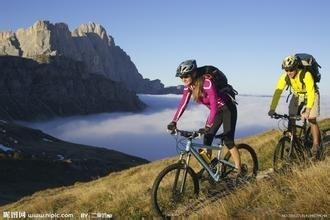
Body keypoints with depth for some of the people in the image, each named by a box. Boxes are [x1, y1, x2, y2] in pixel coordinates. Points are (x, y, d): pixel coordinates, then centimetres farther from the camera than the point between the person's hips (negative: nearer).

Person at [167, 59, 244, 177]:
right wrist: (174, 122, -19)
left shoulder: (207, 82, -33)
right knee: (207, 140, 0)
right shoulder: (189, 85, -11)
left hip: (227, 108, -7)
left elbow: (214, 106, -38)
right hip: (216, 110, 7)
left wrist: (208, 126, -44)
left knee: (228, 141, -10)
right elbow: (183, 103, -11)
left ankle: (239, 172, 0)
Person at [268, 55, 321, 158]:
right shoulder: (284, 76, -23)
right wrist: (272, 109, -35)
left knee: (312, 119, -13)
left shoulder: (306, 75, -36)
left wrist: (307, 110, -44)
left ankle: (316, 146, -5)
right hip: (297, 95, 4)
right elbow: (278, 92, -26)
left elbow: (311, 94, -36)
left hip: (310, 95, -4)